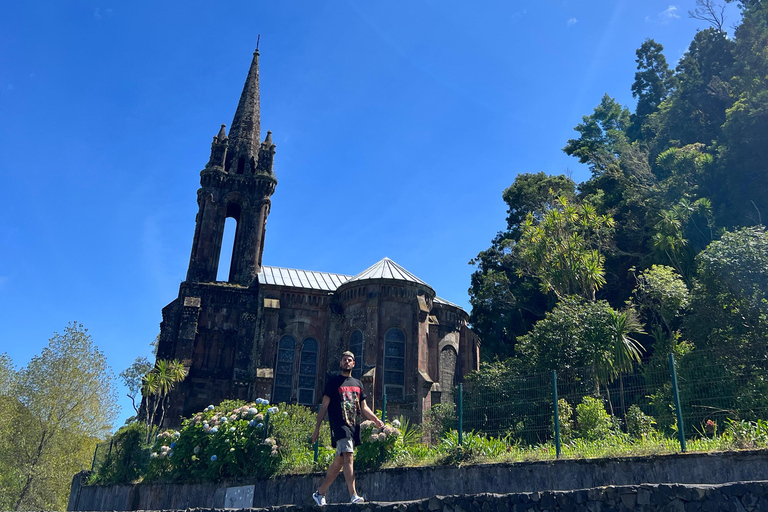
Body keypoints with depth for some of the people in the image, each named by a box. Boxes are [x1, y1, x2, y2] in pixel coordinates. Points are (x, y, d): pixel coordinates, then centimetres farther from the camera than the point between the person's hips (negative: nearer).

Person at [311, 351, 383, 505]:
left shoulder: (358, 384, 19)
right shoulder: (333, 381, 5)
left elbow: (364, 407, 19)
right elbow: (324, 405, 2)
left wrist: (375, 419, 1)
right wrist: (317, 427, -3)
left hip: (354, 427, 5)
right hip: (339, 425, -5)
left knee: (339, 461, 8)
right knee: (348, 457, -19)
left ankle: (320, 493, 20)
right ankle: (353, 495, -23)